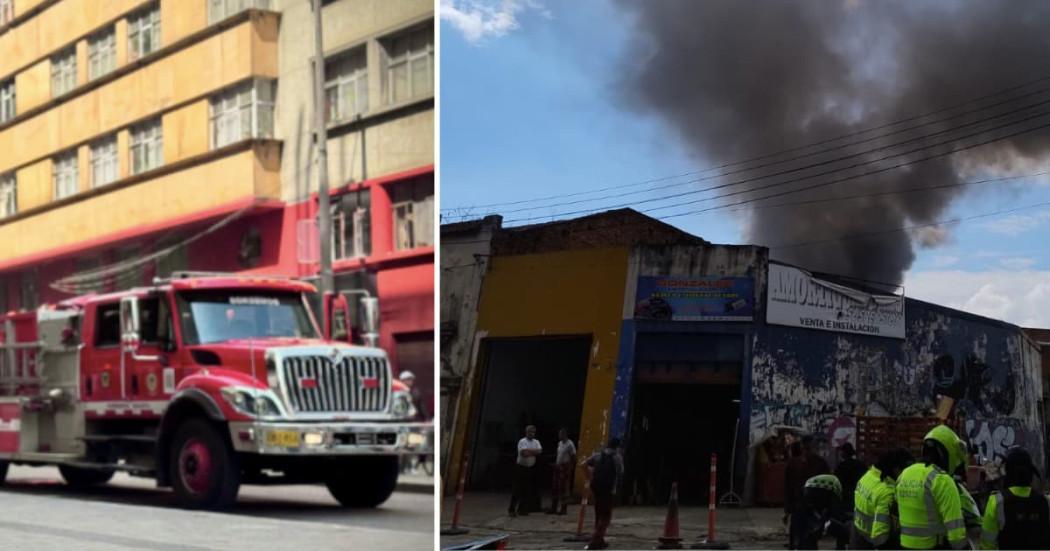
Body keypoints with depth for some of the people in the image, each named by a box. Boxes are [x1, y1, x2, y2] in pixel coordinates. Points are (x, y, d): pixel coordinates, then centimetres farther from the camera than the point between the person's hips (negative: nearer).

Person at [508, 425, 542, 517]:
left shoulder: (536, 442, 7)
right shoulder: (522, 442, -11)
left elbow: (539, 451, -9)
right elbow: (524, 453, -24)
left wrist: (529, 451, -16)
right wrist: (533, 452, -11)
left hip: (531, 468, 6)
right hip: (521, 467, -6)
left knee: (528, 490, 7)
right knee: (517, 489, -5)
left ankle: (522, 509, 16)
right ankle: (511, 509, 1)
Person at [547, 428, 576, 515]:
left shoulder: (570, 444, -12)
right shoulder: (560, 443, 13)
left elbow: (573, 458, -13)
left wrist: (571, 468, -16)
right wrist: (556, 464, 12)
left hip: (565, 468, -8)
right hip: (558, 467, 8)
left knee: (564, 488, -4)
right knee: (555, 488, 9)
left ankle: (563, 509, 3)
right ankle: (553, 508, 16)